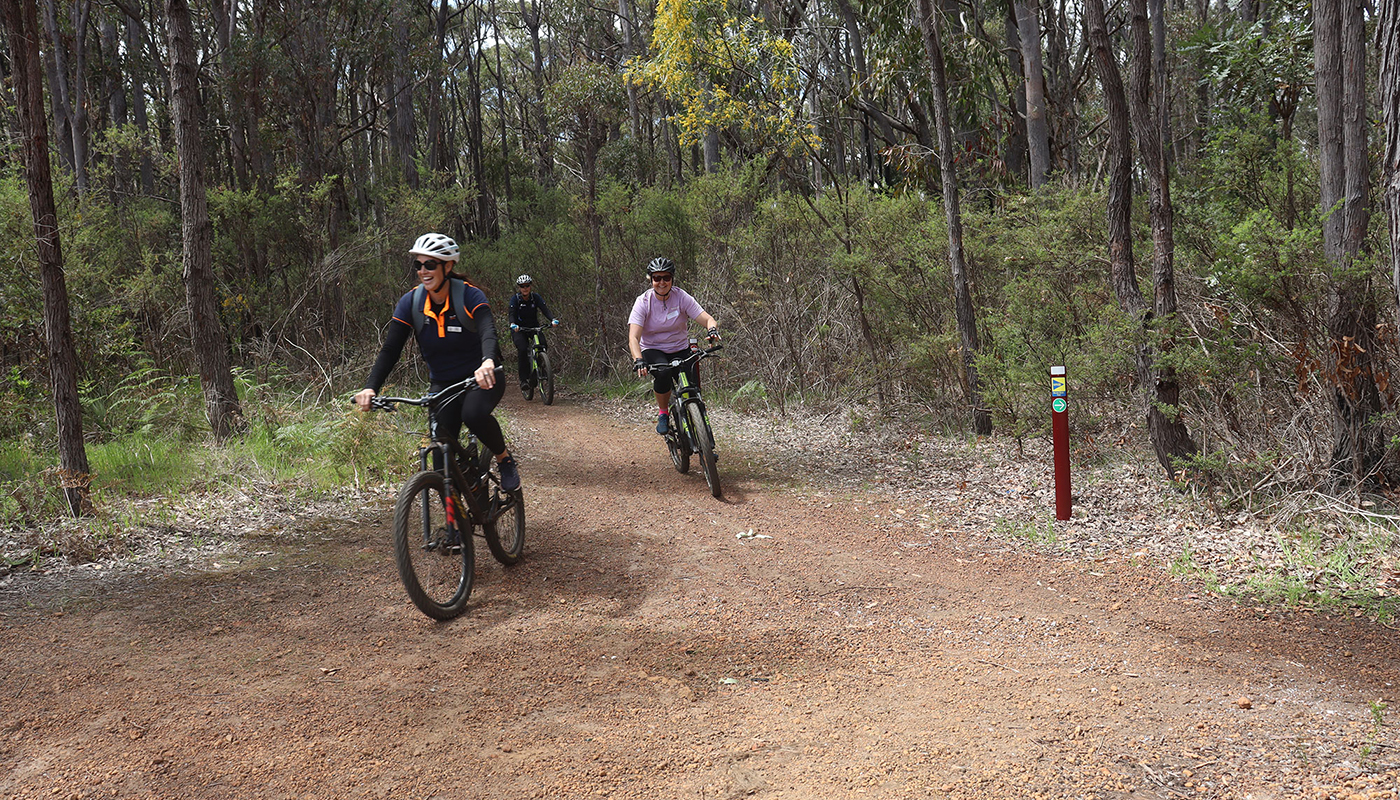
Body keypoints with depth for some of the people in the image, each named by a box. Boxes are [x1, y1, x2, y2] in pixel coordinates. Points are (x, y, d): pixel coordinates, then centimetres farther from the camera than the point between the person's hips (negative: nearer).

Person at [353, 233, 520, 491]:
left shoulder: (469, 296, -18)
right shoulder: (410, 302, -9)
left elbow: (488, 331, -36)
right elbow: (390, 350, -13)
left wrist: (487, 362, -59)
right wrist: (370, 387, -29)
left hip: (481, 377, -3)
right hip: (443, 383, 3)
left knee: (474, 414, -36)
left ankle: (505, 459, -8)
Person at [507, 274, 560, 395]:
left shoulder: (536, 297, -7)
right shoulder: (515, 298, -12)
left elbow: (545, 310, -19)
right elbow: (512, 314, -24)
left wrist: (553, 320, -39)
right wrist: (513, 325, -46)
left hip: (534, 326, 2)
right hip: (519, 329, -2)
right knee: (523, 349, -27)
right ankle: (524, 379, -21)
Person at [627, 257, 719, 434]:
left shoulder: (681, 297, -11)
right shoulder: (643, 302, -15)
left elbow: (707, 319, -17)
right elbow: (633, 337, -24)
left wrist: (712, 329, -42)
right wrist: (638, 360, -43)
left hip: (681, 349, 2)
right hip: (653, 350, -2)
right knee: (663, 373, -35)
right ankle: (663, 414, -9)